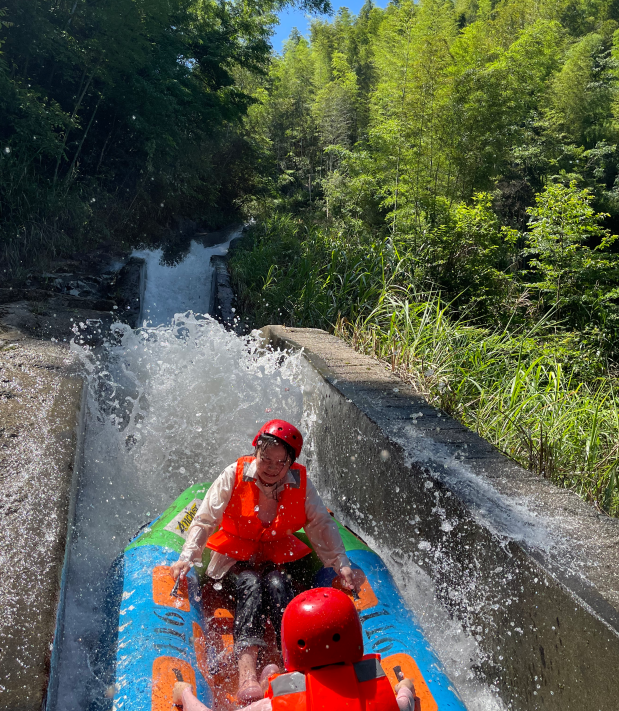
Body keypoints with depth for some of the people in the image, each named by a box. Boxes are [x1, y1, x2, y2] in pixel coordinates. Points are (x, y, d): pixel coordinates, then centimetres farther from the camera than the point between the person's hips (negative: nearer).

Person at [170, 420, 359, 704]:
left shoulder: (300, 483, -9)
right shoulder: (234, 475, -15)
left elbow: (322, 525, -3)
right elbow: (205, 519, -10)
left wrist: (340, 563, -14)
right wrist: (187, 557, -21)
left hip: (277, 558, 2)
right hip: (235, 557, -1)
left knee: (277, 586, -30)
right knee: (252, 586, -31)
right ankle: (246, 672, -41)